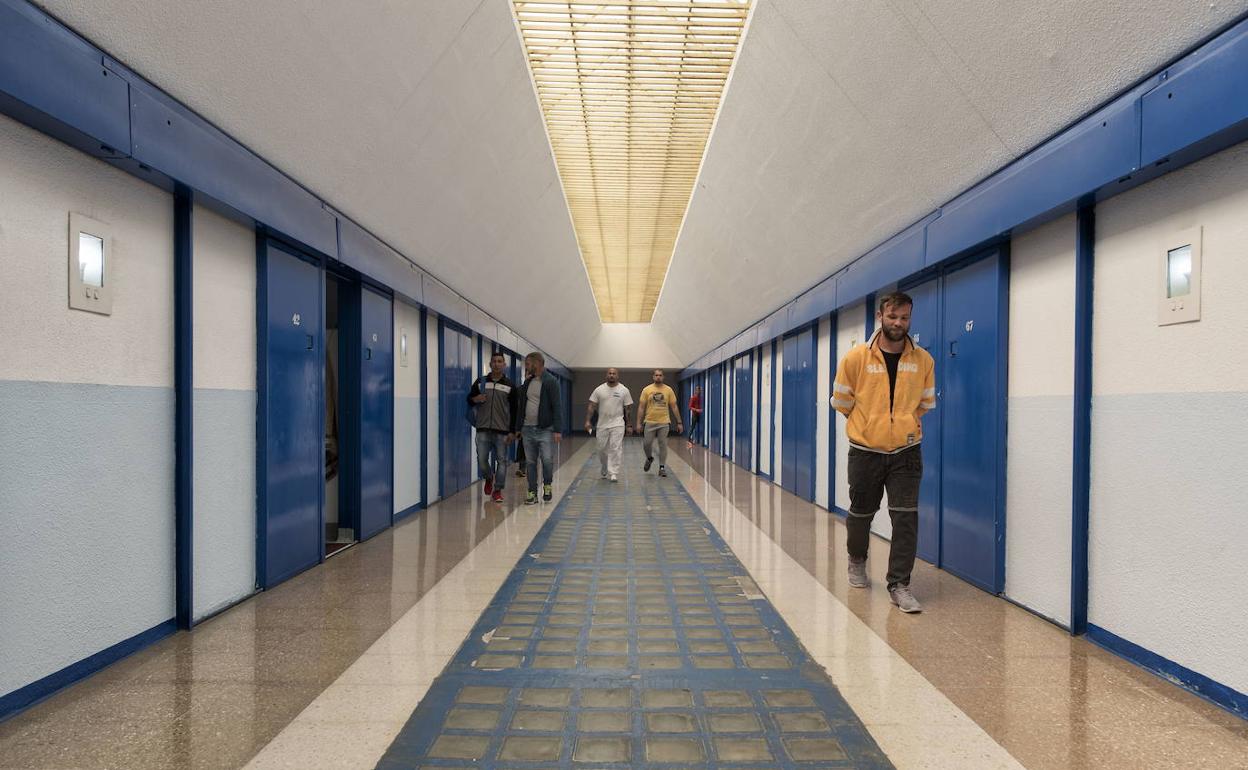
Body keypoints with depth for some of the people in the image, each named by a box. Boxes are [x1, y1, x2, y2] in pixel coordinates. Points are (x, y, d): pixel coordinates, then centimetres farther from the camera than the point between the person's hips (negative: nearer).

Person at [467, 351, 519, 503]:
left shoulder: (510, 386, 3)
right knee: (482, 460, 2)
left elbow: (515, 410, 2)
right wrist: (475, 399, -9)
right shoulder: (480, 382, 7)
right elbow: (469, 399, 16)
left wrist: (512, 431, -4)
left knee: (501, 461, 1)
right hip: (483, 430, 1)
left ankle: (497, 490, 13)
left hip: (502, 431, -1)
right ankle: (489, 478, 31)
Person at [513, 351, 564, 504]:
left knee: (547, 460, -8)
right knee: (531, 463, 8)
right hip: (527, 429, 5)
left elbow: (557, 407, -11)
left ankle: (547, 486, 16)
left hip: (545, 429, -5)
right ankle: (532, 493, 16)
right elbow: (521, 406, 17)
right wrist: (517, 427, 14)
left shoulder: (551, 381, -6)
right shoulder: (527, 382, 12)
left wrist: (558, 430, -17)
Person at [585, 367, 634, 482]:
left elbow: (627, 409, 2)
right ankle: (605, 470, 31)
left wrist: (628, 425, 1)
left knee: (615, 449, -8)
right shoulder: (599, 390, 2)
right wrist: (588, 421, -6)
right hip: (602, 425, 2)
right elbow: (592, 406, 2)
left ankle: (613, 473, -5)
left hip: (617, 425, -2)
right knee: (602, 449, 10)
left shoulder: (624, 390, 0)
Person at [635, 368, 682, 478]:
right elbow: (642, 408, 1)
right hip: (649, 422, 0)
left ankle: (662, 467, 13)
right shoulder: (647, 389, 0)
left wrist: (679, 422, 1)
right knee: (646, 444, 2)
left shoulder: (668, 390, 2)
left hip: (664, 423, 0)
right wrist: (639, 423, -4)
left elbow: (674, 407, 4)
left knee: (663, 445, 2)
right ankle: (649, 458, 32)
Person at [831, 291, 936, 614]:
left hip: (906, 452, 1)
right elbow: (841, 401, 2)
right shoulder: (856, 357, -8)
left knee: (906, 517, -4)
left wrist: (903, 423, 11)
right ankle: (857, 562, 41)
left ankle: (899, 585, 8)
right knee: (860, 513, 14)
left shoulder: (923, 360, -2)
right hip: (865, 450, -1)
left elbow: (926, 403, 13)